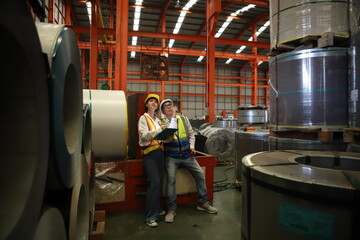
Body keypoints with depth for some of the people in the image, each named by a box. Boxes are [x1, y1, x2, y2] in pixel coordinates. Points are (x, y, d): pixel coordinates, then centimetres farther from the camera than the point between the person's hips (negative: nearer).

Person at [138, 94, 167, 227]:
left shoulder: (158, 120, 19)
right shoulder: (143, 118, 1)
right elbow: (144, 135, -14)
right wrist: (159, 130, -24)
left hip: (160, 152, 6)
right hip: (149, 153, -6)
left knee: (159, 182, 7)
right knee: (154, 182, -13)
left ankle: (156, 210, 23)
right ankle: (149, 217, -5)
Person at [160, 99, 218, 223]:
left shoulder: (183, 118, 8)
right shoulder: (162, 122, 0)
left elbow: (191, 133, 12)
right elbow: (164, 139, -11)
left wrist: (192, 146, -1)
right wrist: (170, 135, -32)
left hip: (187, 155, 3)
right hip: (171, 156, -3)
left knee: (200, 174, -1)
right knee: (171, 178, -19)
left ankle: (203, 203, 17)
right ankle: (171, 209, -3)